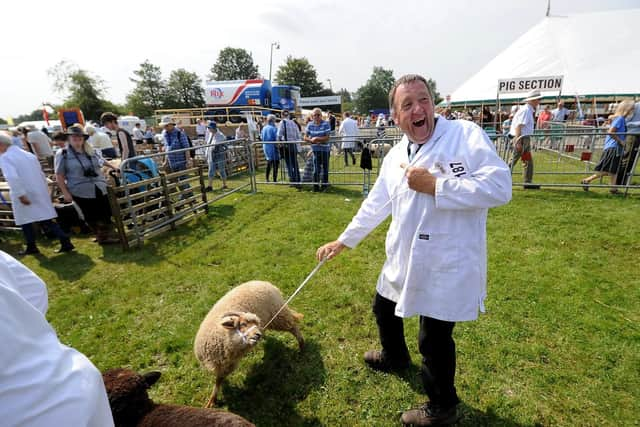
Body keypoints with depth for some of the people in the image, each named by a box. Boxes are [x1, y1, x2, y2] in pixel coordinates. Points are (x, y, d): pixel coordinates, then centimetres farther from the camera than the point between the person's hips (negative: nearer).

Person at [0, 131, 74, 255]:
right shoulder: (29, 154, 11)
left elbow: (12, 177, -24)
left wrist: (20, 195, -23)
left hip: (23, 195, -6)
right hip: (39, 193, 6)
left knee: (25, 222, 10)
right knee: (46, 220, 7)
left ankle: (31, 248, 20)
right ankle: (65, 242, -2)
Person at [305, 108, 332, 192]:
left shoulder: (326, 124, -8)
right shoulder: (310, 124, 3)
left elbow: (327, 138, -14)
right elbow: (305, 137, 3)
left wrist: (316, 138, -18)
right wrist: (311, 140, -15)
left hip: (325, 149, -2)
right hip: (315, 149, 2)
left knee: (325, 167, 7)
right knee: (316, 168, 4)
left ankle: (324, 185, 19)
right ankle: (316, 185, 12)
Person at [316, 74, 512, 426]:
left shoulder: (466, 135, -13)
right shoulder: (395, 156, 5)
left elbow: (499, 186, -23)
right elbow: (375, 205, 11)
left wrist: (434, 185, -25)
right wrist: (342, 241, 13)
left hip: (447, 265, -7)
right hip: (403, 260, 7)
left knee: (434, 339, 6)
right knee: (384, 309, 26)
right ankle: (394, 357, 59)